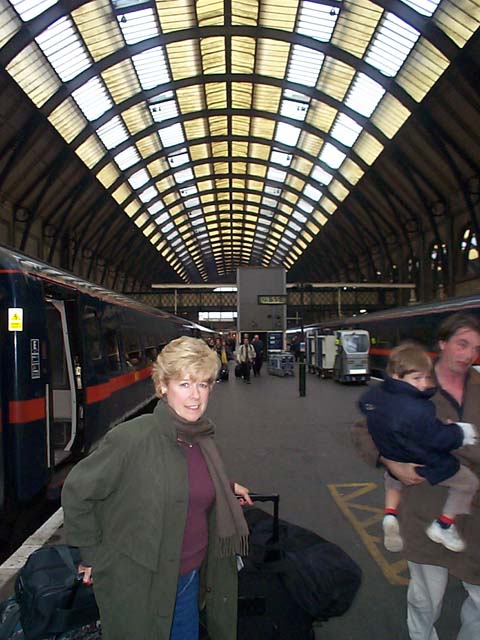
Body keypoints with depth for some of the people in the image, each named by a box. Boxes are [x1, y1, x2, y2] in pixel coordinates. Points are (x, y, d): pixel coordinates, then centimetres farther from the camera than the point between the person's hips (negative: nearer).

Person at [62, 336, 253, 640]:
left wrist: (227, 487, 12)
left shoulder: (203, 438, -3)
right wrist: (92, 555, -8)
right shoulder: (131, 438, -25)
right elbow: (76, 490, -14)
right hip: (138, 587, -6)